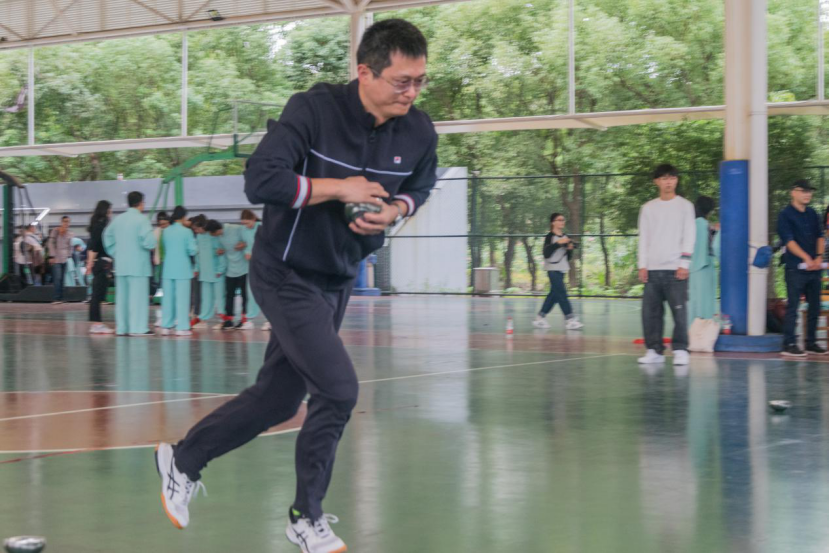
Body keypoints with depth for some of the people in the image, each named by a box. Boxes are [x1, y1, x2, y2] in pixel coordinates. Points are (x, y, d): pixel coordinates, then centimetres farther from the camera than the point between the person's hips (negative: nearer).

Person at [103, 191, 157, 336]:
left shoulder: (118, 219, 9)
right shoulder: (142, 219, -11)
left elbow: (108, 238, 14)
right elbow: (149, 241, -21)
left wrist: (116, 254, 17)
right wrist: (151, 247, 0)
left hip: (121, 265, 6)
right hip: (138, 265, -6)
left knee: (122, 296, 10)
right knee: (138, 296, -3)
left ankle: (121, 327, 13)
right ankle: (138, 327, -4)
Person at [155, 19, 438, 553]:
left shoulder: (419, 133, -5)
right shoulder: (314, 110, -22)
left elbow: (420, 185, 15)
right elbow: (260, 179, -30)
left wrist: (395, 209, -7)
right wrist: (339, 189, -27)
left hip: (339, 280, 7)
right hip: (288, 274, -7)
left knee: (280, 396, 13)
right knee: (337, 390, -13)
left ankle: (184, 459, 34)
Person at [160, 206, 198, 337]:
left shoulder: (166, 231, 3)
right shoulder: (186, 231, -10)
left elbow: (164, 248, 13)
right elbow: (192, 251, -9)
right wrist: (193, 241, 9)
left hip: (168, 269, 4)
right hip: (182, 269, -4)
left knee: (168, 298, 9)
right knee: (182, 298, -1)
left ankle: (166, 326, 10)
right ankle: (182, 327, -2)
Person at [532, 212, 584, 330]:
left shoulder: (565, 237, 13)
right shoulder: (550, 237, -8)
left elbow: (569, 257, 18)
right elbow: (546, 254, -18)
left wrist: (570, 249, -3)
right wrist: (558, 243, -23)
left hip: (562, 269, 8)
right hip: (553, 269, -8)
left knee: (554, 294, 9)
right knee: (562, 294, -12)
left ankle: (540, 318, 17)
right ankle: (570, 319, -14)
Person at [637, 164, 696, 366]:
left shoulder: (685, 206, 6)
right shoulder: (648, 208, 14)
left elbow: (689, 236, 1)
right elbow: (644, 238, 13)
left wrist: (684, 264, -8)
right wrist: (642, 265, 4)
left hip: (675, 268, -3)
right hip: (652, 268, 3)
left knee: (679, 310, -8)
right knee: (650, 311, 0)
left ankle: (680, 350, -2)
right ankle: (654, 350, 7)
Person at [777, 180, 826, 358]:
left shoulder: (812, 214, 15)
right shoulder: (786, 215, -3)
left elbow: (820, 236, 10)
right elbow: (789, 241, -11)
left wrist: (819, 257, -7)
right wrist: (806, 258, -20)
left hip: (814, 268, 6)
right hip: (796, 268, -6)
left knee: (815, 307, 8)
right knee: (793, 307, -6)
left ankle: (811, 343, 17)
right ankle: (789, 344, -3)